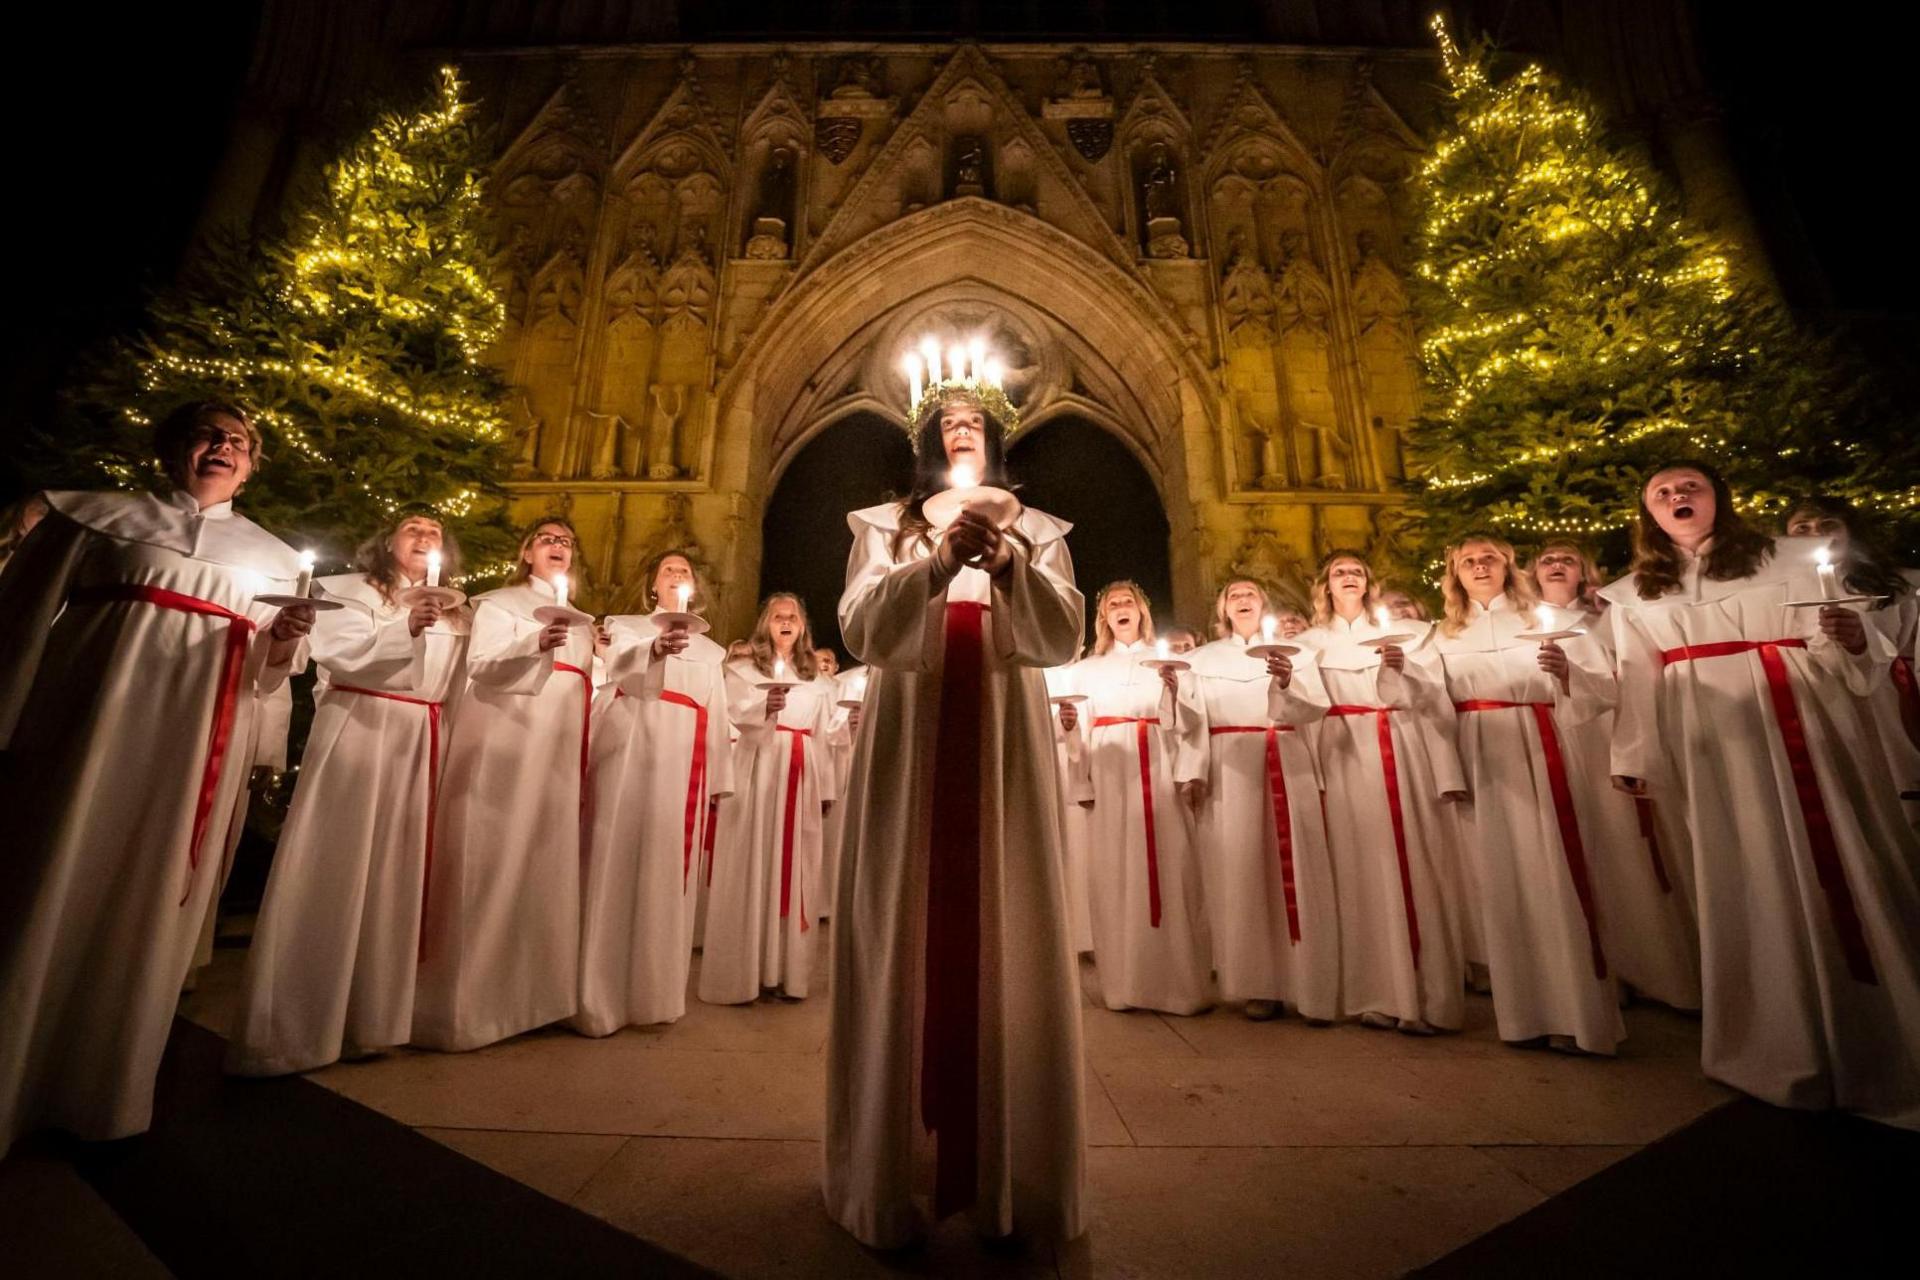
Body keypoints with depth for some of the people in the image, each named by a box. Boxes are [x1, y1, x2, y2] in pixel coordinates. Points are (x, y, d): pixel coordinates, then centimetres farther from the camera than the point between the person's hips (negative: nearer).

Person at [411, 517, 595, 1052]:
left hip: (557, 756, 6)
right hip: (504, 748, -6)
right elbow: (480, 666, -11)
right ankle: (468, 997, 4)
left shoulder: (578, 622, 21)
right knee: (492, 863, -6)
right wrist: (534, 646, -28)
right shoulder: (498, 603, 4)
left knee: (543, 865, 8)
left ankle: (527, 991, 19)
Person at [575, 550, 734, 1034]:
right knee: (618, 862, -4)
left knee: (667, 871, 4)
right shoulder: (626, 625, 13)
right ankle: (601, 995, 4)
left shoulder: (710, 650, 21)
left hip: (683, 762, 3)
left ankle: (654, 993, 14)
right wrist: (655, 648, -32)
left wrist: (718, 779, 10)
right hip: (631, 752, -2)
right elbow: (619, 669, -10)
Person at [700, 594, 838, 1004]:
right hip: (758, 773, -4)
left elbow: (824, 737, 15)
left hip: (803, 778, 4)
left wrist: (827, 788, 10)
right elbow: (733, 715, -10)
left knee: (796, 868, 5)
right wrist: (764, 707, -30)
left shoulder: (816, 680, 17)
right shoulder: (744, 670, 6)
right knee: (753, 866, -3)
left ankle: (786, 969, 14)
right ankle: (746, 971, 6)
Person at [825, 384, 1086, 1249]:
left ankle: (1008, 1174, 21)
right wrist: (938, 562, -17)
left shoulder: (1037, 531, 13)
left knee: (1004, 947, 3)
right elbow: (861, 633, -4)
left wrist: (1009, 565, -17)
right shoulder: (883, 527, 11)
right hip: (909, 754, 0)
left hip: (1003, 755, 1)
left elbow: (1064, 639, -1)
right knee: (904, 946, 2)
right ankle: (894, 1168, 20)